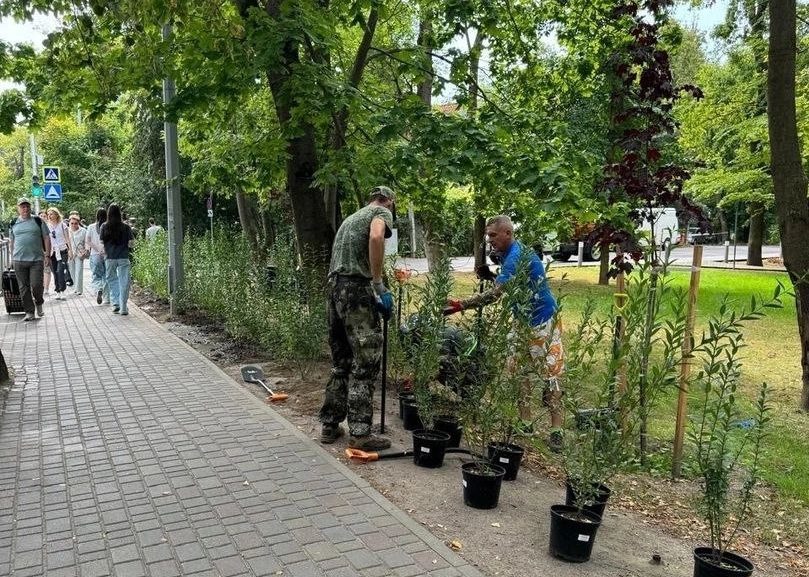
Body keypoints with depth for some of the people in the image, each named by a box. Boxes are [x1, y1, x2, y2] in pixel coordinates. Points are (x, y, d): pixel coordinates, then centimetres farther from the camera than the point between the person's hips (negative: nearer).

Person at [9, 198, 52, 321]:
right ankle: (29, 312, 10)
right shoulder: (13, 224, 11)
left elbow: (46, 238, 5)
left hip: (37, 260, -2)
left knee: (36, 285, -9)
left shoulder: (38, 221, 5)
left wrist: (47, 254, -1)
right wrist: (12, 257, 14)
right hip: (19, 260, 2)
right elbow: (11, 242, 18)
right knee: (24, 288, 3)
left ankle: (39, 304, 20)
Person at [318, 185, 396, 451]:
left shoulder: (351, 217, 28)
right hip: (356, 288, -8)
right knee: (366, 362, -4)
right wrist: (379, 284, -18)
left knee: (341, 362, 15)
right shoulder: (382, 212, 3)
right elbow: (376, 237, -21)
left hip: (334, 287, 8)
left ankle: (330, 425, 20)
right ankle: (360, 432, -3)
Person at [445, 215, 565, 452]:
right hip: (523, 320, 10)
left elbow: (495, 293, -33)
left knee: (550, 374, -6)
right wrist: (490, 275, -1)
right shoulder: (509, 254, 7)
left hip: (542, 320, -10)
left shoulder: (516, 256, -24)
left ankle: (556, 430, -3)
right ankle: (525, 422, 18)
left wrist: (461, 305, -35)